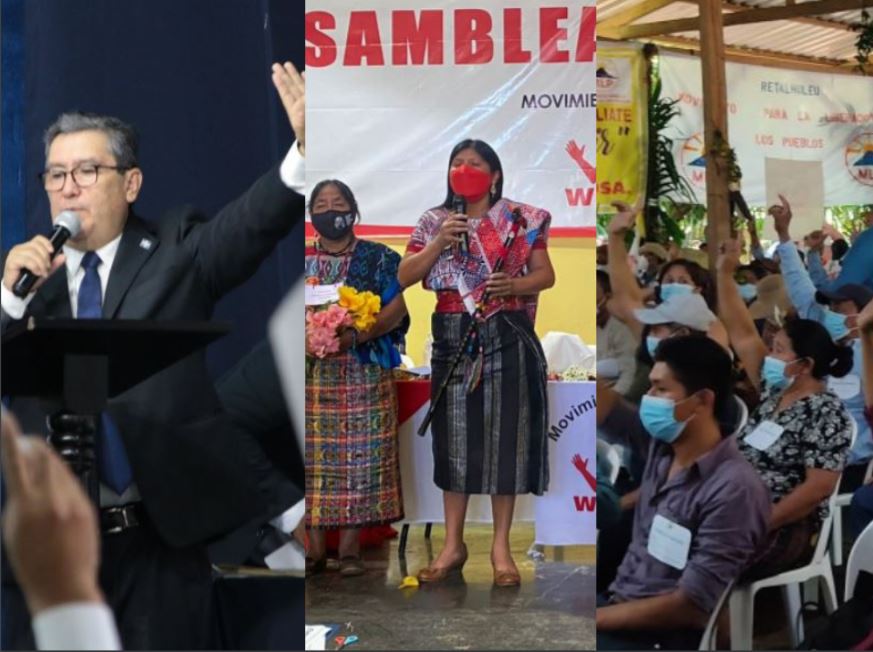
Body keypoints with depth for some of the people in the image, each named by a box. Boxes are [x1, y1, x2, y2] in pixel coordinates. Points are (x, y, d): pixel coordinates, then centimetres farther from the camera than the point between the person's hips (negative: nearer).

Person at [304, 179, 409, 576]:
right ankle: (316, 547, 6)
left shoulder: (377, 258, 5)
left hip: (363, 372, -2)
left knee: (359, 454, -4)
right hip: (312, 373, 2)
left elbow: (397, 308, -3)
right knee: (314, 454, 0)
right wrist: (308, 339, -12)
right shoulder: (302, 260, 12)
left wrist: (355, 335, -19)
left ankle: (350, 547, 2)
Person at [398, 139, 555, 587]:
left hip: (507, 339, -2)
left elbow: (546, 274, 2)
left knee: (504, 435, 0)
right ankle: (453, 545, 16)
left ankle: (501, 546, 9)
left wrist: (514, 285, -18)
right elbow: (404, 277, 0)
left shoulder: (520, 219, 1)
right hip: (453, 339, 2)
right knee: (455, 436, 6)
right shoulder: (434, 222, 7)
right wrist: (439, 242, -13)